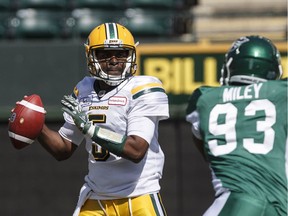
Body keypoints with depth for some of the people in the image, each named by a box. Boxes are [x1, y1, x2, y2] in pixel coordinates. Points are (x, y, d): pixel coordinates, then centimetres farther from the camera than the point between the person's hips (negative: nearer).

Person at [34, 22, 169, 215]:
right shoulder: (84, 92, 8)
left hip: (139, 197, -5)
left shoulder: (142, 91, -10)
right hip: (96, 199, 5)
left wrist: (88, 126, -25)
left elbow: (136, 150, -22)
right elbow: (64, 150, 16)